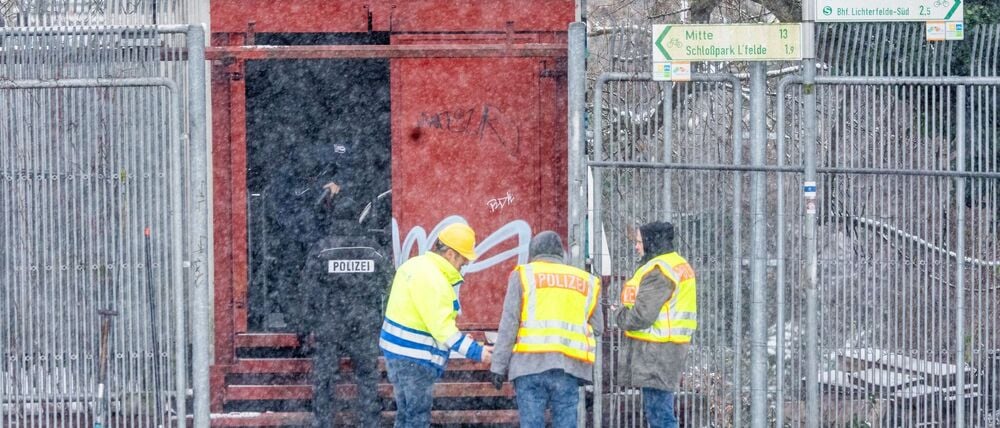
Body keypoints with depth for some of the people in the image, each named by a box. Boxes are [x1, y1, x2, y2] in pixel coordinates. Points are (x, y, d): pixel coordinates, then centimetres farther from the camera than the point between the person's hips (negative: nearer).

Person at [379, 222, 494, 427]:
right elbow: (442, 327, -24)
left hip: (398, 349, 10)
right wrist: (475, 351, -23)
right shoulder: (431, 280, -21)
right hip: (414, 359, -10)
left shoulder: (415, 265, 10)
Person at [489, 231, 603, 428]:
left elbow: (508, 323, 2)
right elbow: (597, 327, 12)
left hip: (531, 362, -2)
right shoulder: (586, 281, 18)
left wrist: (499, 365, 2)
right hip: (569, 366, 2)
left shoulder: (524, 275, 9)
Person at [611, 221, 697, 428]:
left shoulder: (657, 271, -15)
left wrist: (618, 315, -1)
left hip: (655, 351, -11)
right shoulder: (680, 266, 17)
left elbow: (642, 315, -20)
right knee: (657, 409, 16)